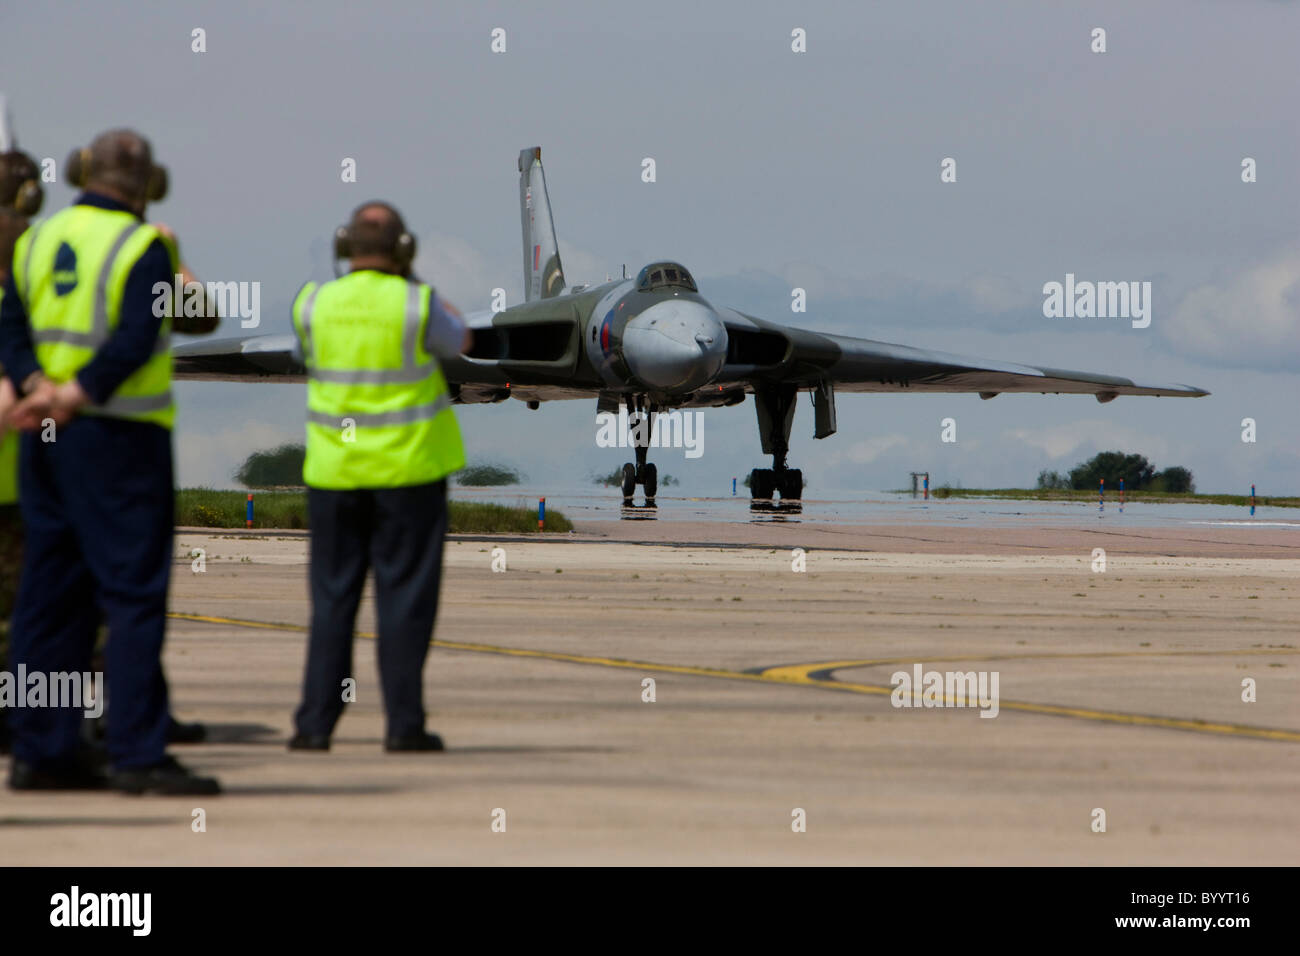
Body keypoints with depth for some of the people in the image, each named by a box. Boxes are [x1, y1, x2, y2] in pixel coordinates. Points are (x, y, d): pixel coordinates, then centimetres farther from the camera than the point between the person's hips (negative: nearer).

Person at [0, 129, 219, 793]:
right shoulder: (143, 246, -9)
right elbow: (135, 339, -20)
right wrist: (76, 398, -19)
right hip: (119, 433, -7)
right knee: (134, 592, -5)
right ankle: (137, 753, -8)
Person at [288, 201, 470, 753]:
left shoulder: (314, 303, -2)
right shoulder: (417, 304, -10)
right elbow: (460, 342, 10)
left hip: (335, 472, 3)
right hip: (408, 469, -2)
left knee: (333, 598, 9)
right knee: (405, 598, 2)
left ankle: (315, 724, 6)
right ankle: (404, 724, 0)